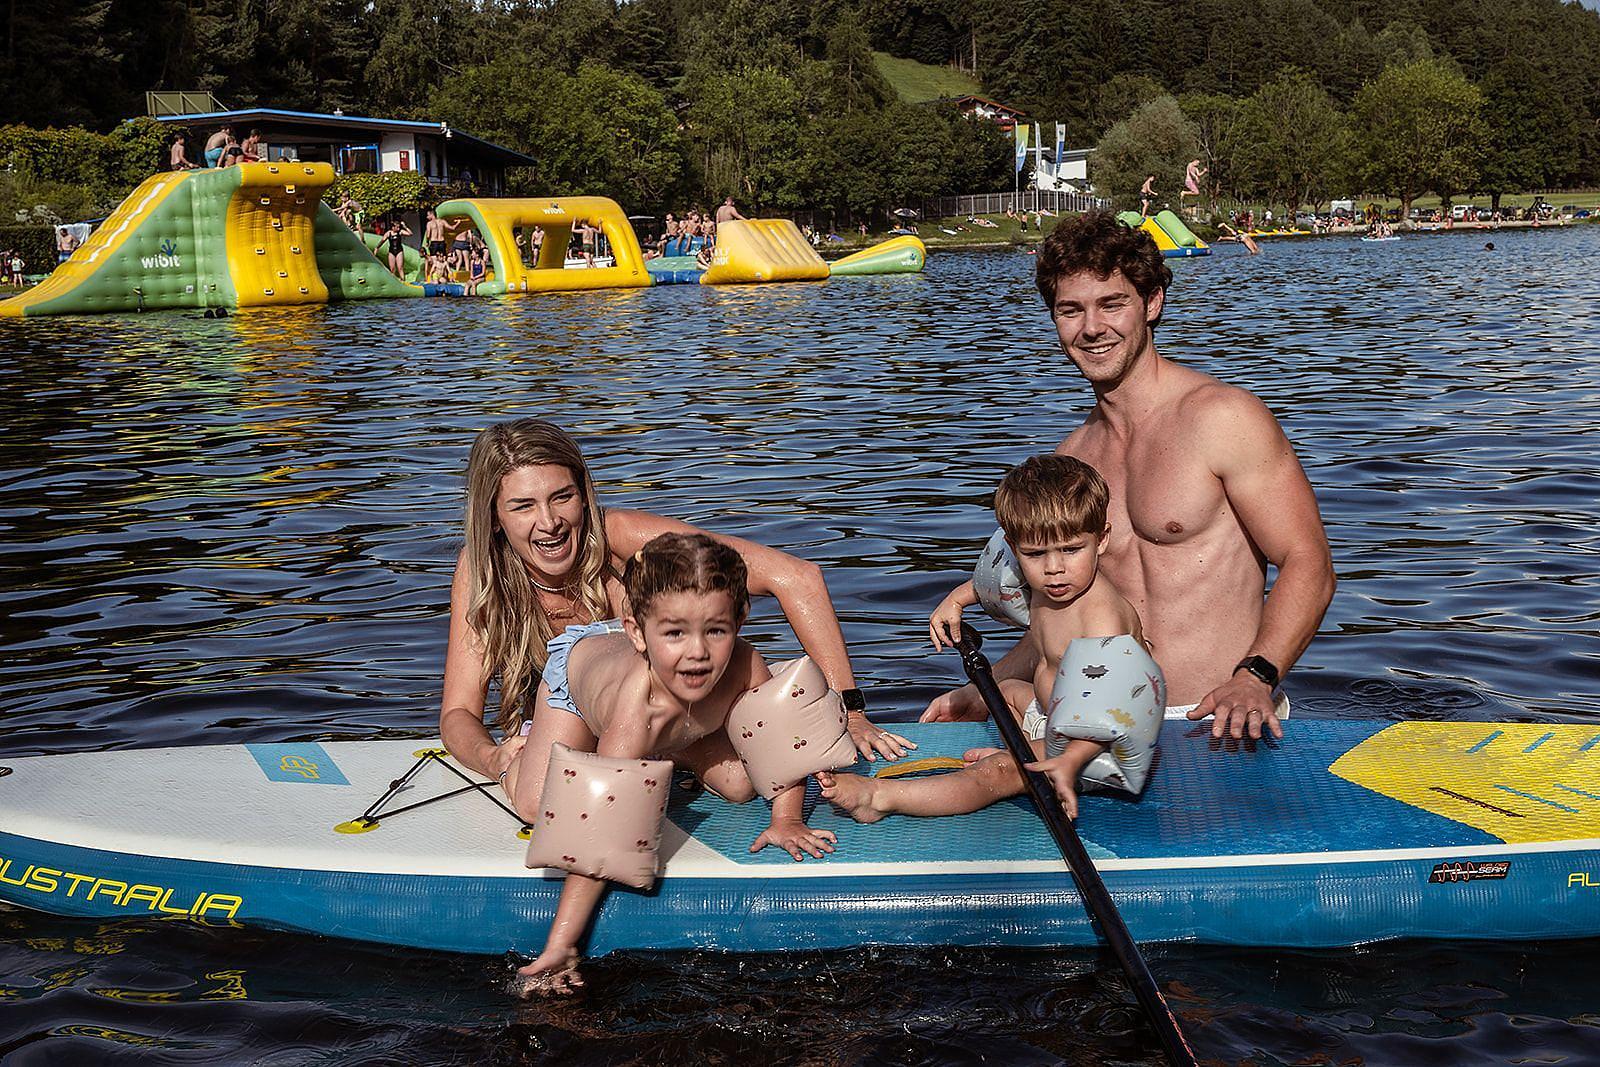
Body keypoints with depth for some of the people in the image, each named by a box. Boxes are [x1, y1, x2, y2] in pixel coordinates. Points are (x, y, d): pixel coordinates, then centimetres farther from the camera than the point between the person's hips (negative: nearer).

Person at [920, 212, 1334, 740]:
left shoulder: (1222, 416, -4)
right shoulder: (1073, 457, 15)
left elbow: (1308, 563, -7)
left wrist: (1255, 678, -22)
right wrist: (983, 691, 12)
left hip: (1219, 725, -5)